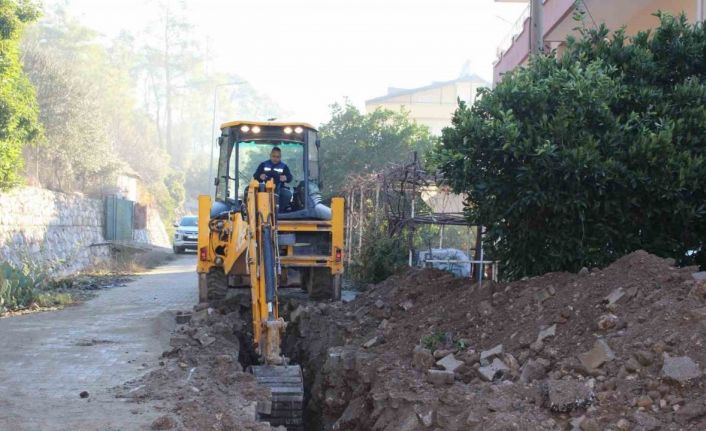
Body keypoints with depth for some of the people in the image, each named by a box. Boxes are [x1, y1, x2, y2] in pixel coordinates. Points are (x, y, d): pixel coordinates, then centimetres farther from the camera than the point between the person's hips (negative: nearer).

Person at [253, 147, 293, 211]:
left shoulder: (284, 166, 11)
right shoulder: (263, 165, 12)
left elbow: (290, 178, 2)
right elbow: (255, 176, 8)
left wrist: (286, 178, -23)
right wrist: (260, 176, -17)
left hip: (279, 188, 0)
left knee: (288, 194, -30)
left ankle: (280, 210, -13)